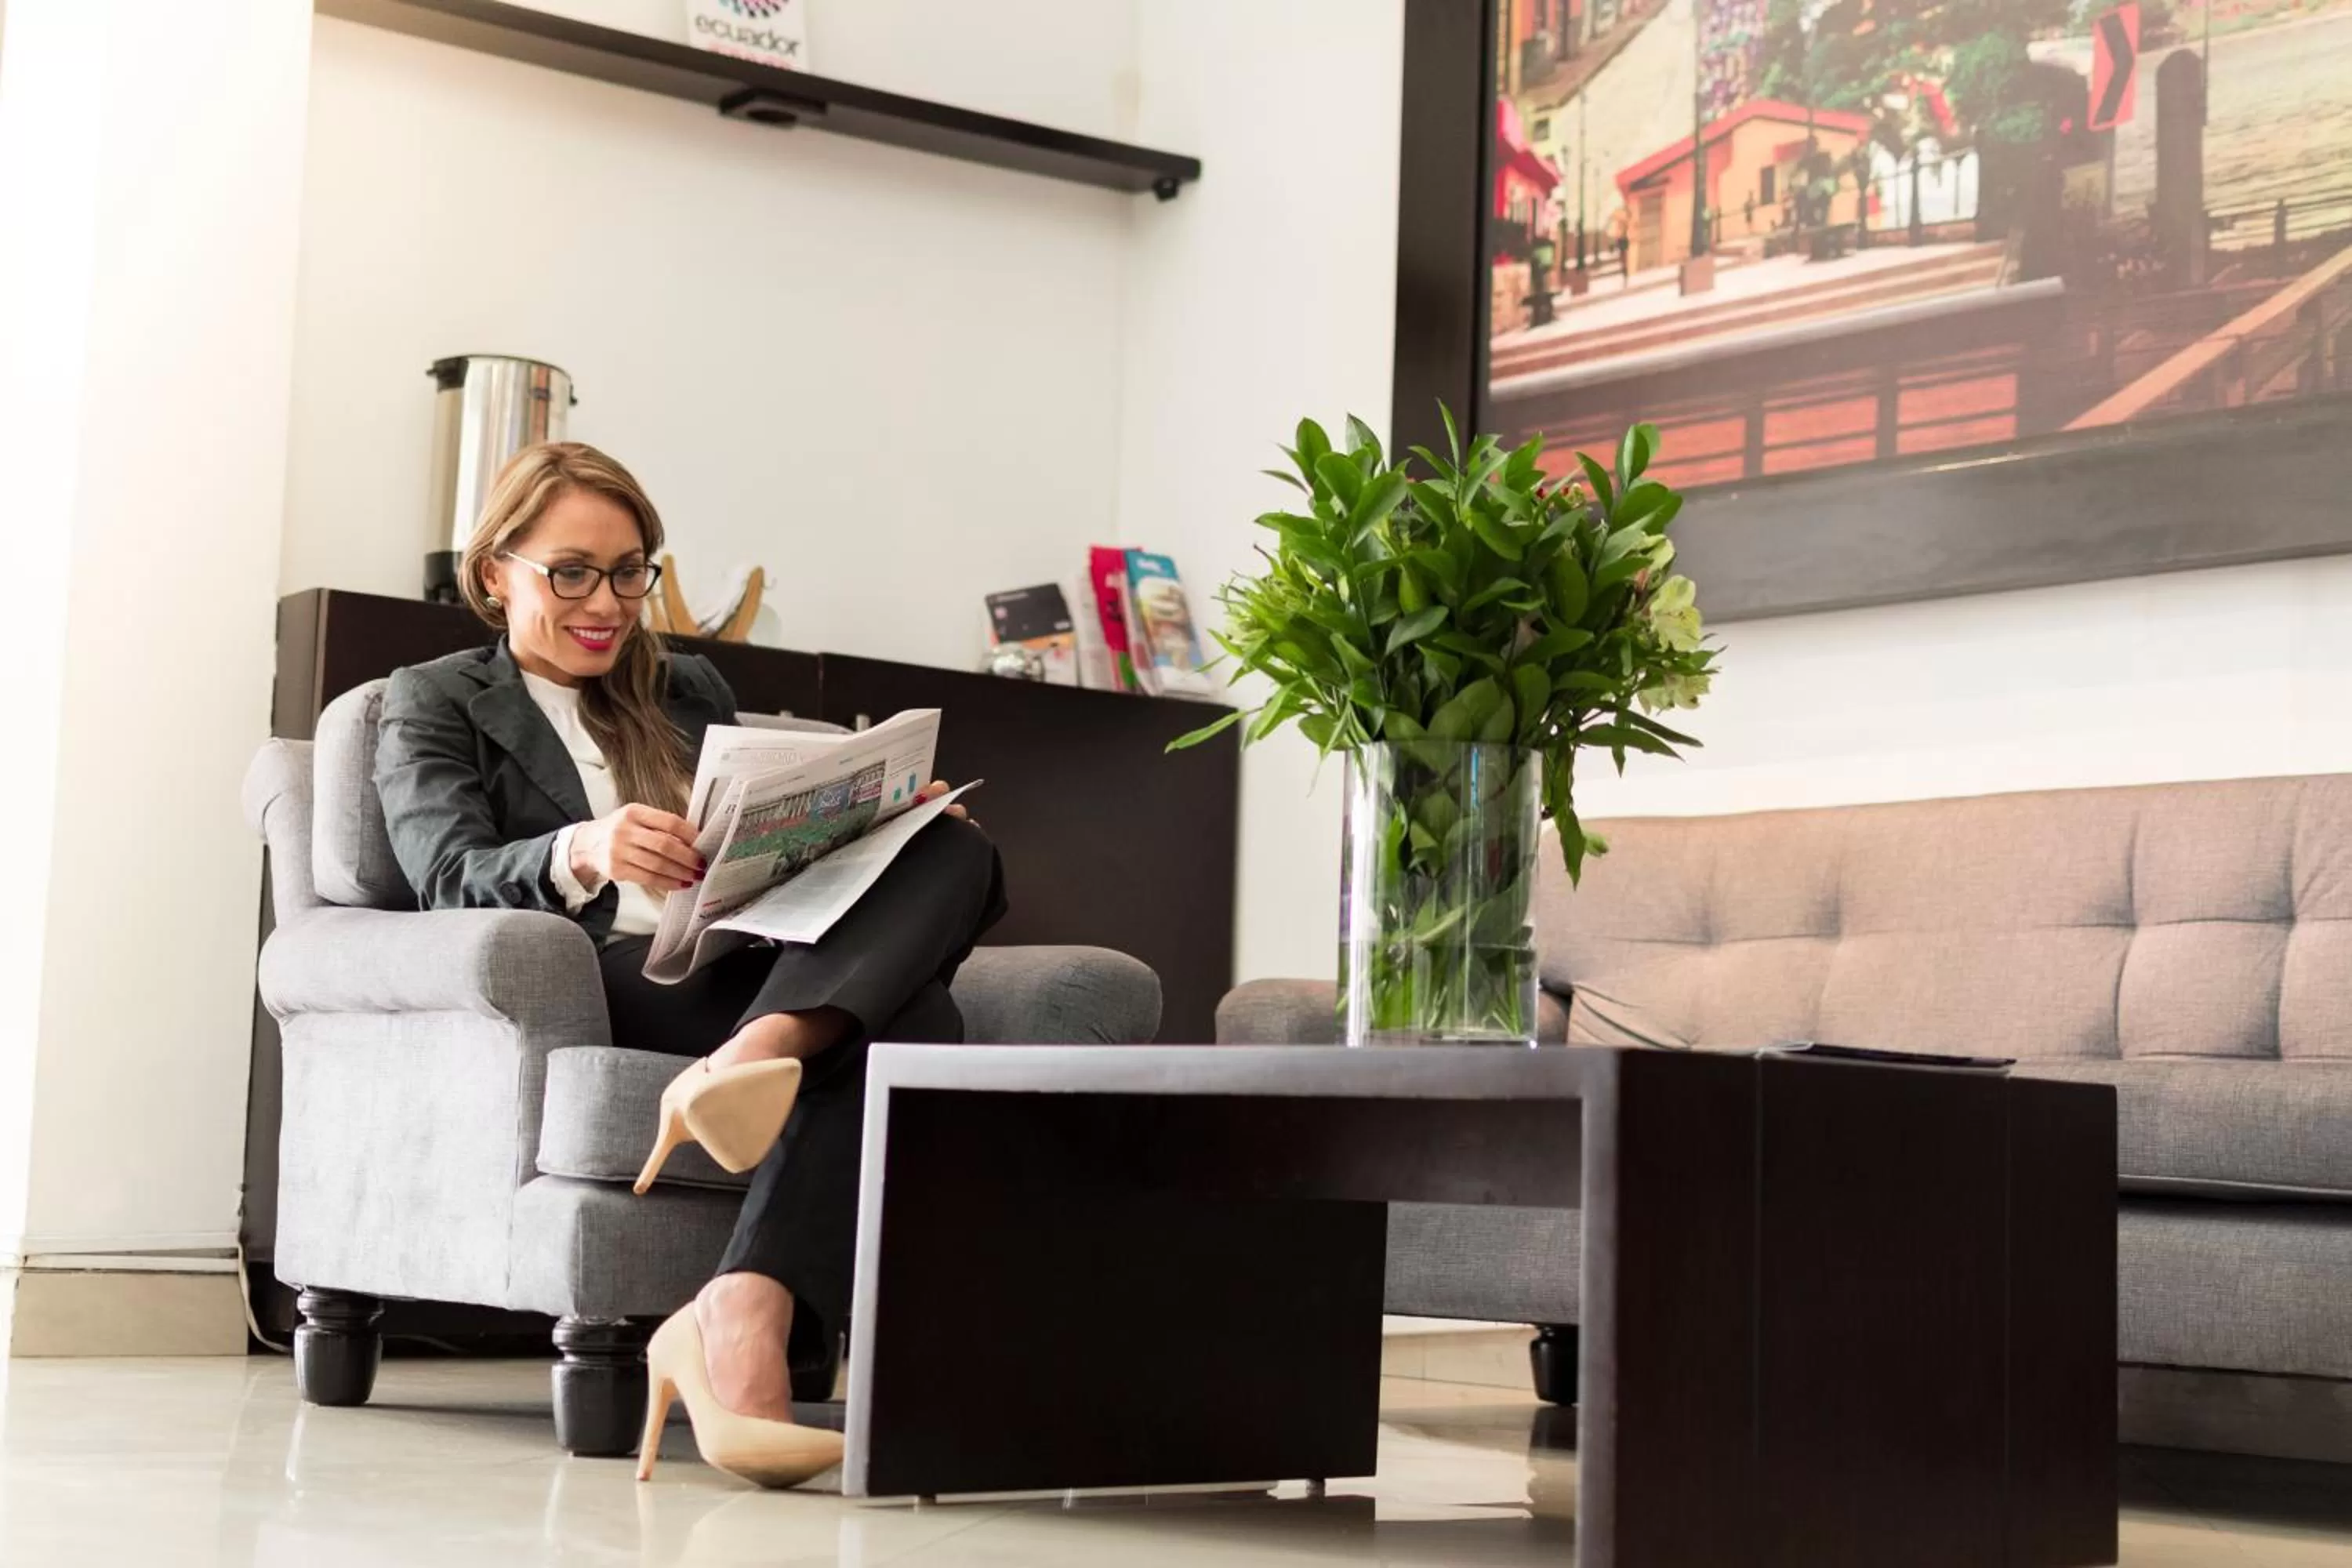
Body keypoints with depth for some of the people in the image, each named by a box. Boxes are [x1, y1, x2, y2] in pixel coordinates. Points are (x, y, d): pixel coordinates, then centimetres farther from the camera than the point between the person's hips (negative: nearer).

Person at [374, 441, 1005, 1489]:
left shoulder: (691, 690, 33)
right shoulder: (433, 705, 16)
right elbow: (452, 880, -3)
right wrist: (578, 851, -27)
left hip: (756, 970, 5)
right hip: (612, 987, -5)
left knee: (951, 852, -30)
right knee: (901, 1024, -32)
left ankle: (744, 1194, -51)